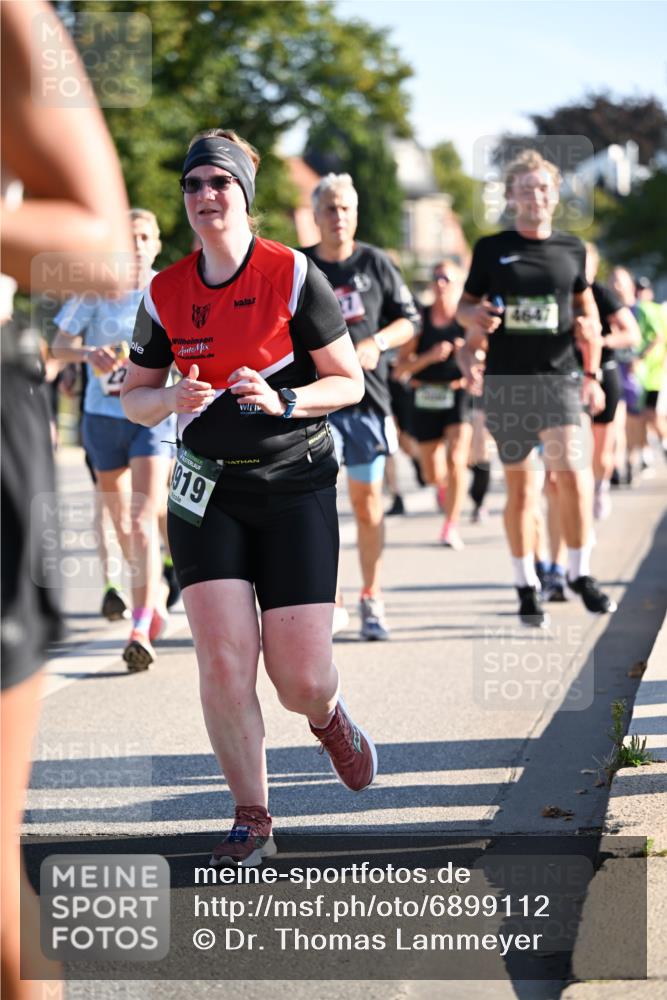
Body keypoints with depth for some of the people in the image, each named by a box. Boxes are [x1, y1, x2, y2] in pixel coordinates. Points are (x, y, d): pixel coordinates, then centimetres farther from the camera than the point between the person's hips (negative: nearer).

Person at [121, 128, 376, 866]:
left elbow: (350, 381, -2)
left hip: (296, 486, -2)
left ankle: (327, 716, 33)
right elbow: (134, 397, 12)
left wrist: (282, 400, -20)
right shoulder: (165, 293, 3)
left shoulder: (293, 275, -6)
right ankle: (252, 821, 5)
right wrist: (172, 398, -10)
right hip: (207, 490, 2)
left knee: (302, 678, -6)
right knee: (222, 661, -11)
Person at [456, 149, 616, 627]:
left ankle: (580, 573, -1)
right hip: (506, 381, 0)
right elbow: (464, 307, 12)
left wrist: (592, 372, 11)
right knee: (519, 485, 5)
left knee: (571, 474, -16)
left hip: (558, 377, 0)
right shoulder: (491, 248, 4)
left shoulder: (571, 248, 8)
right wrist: (475, 316, -12)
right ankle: (527, 587, 16)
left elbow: (587, 309, 18)